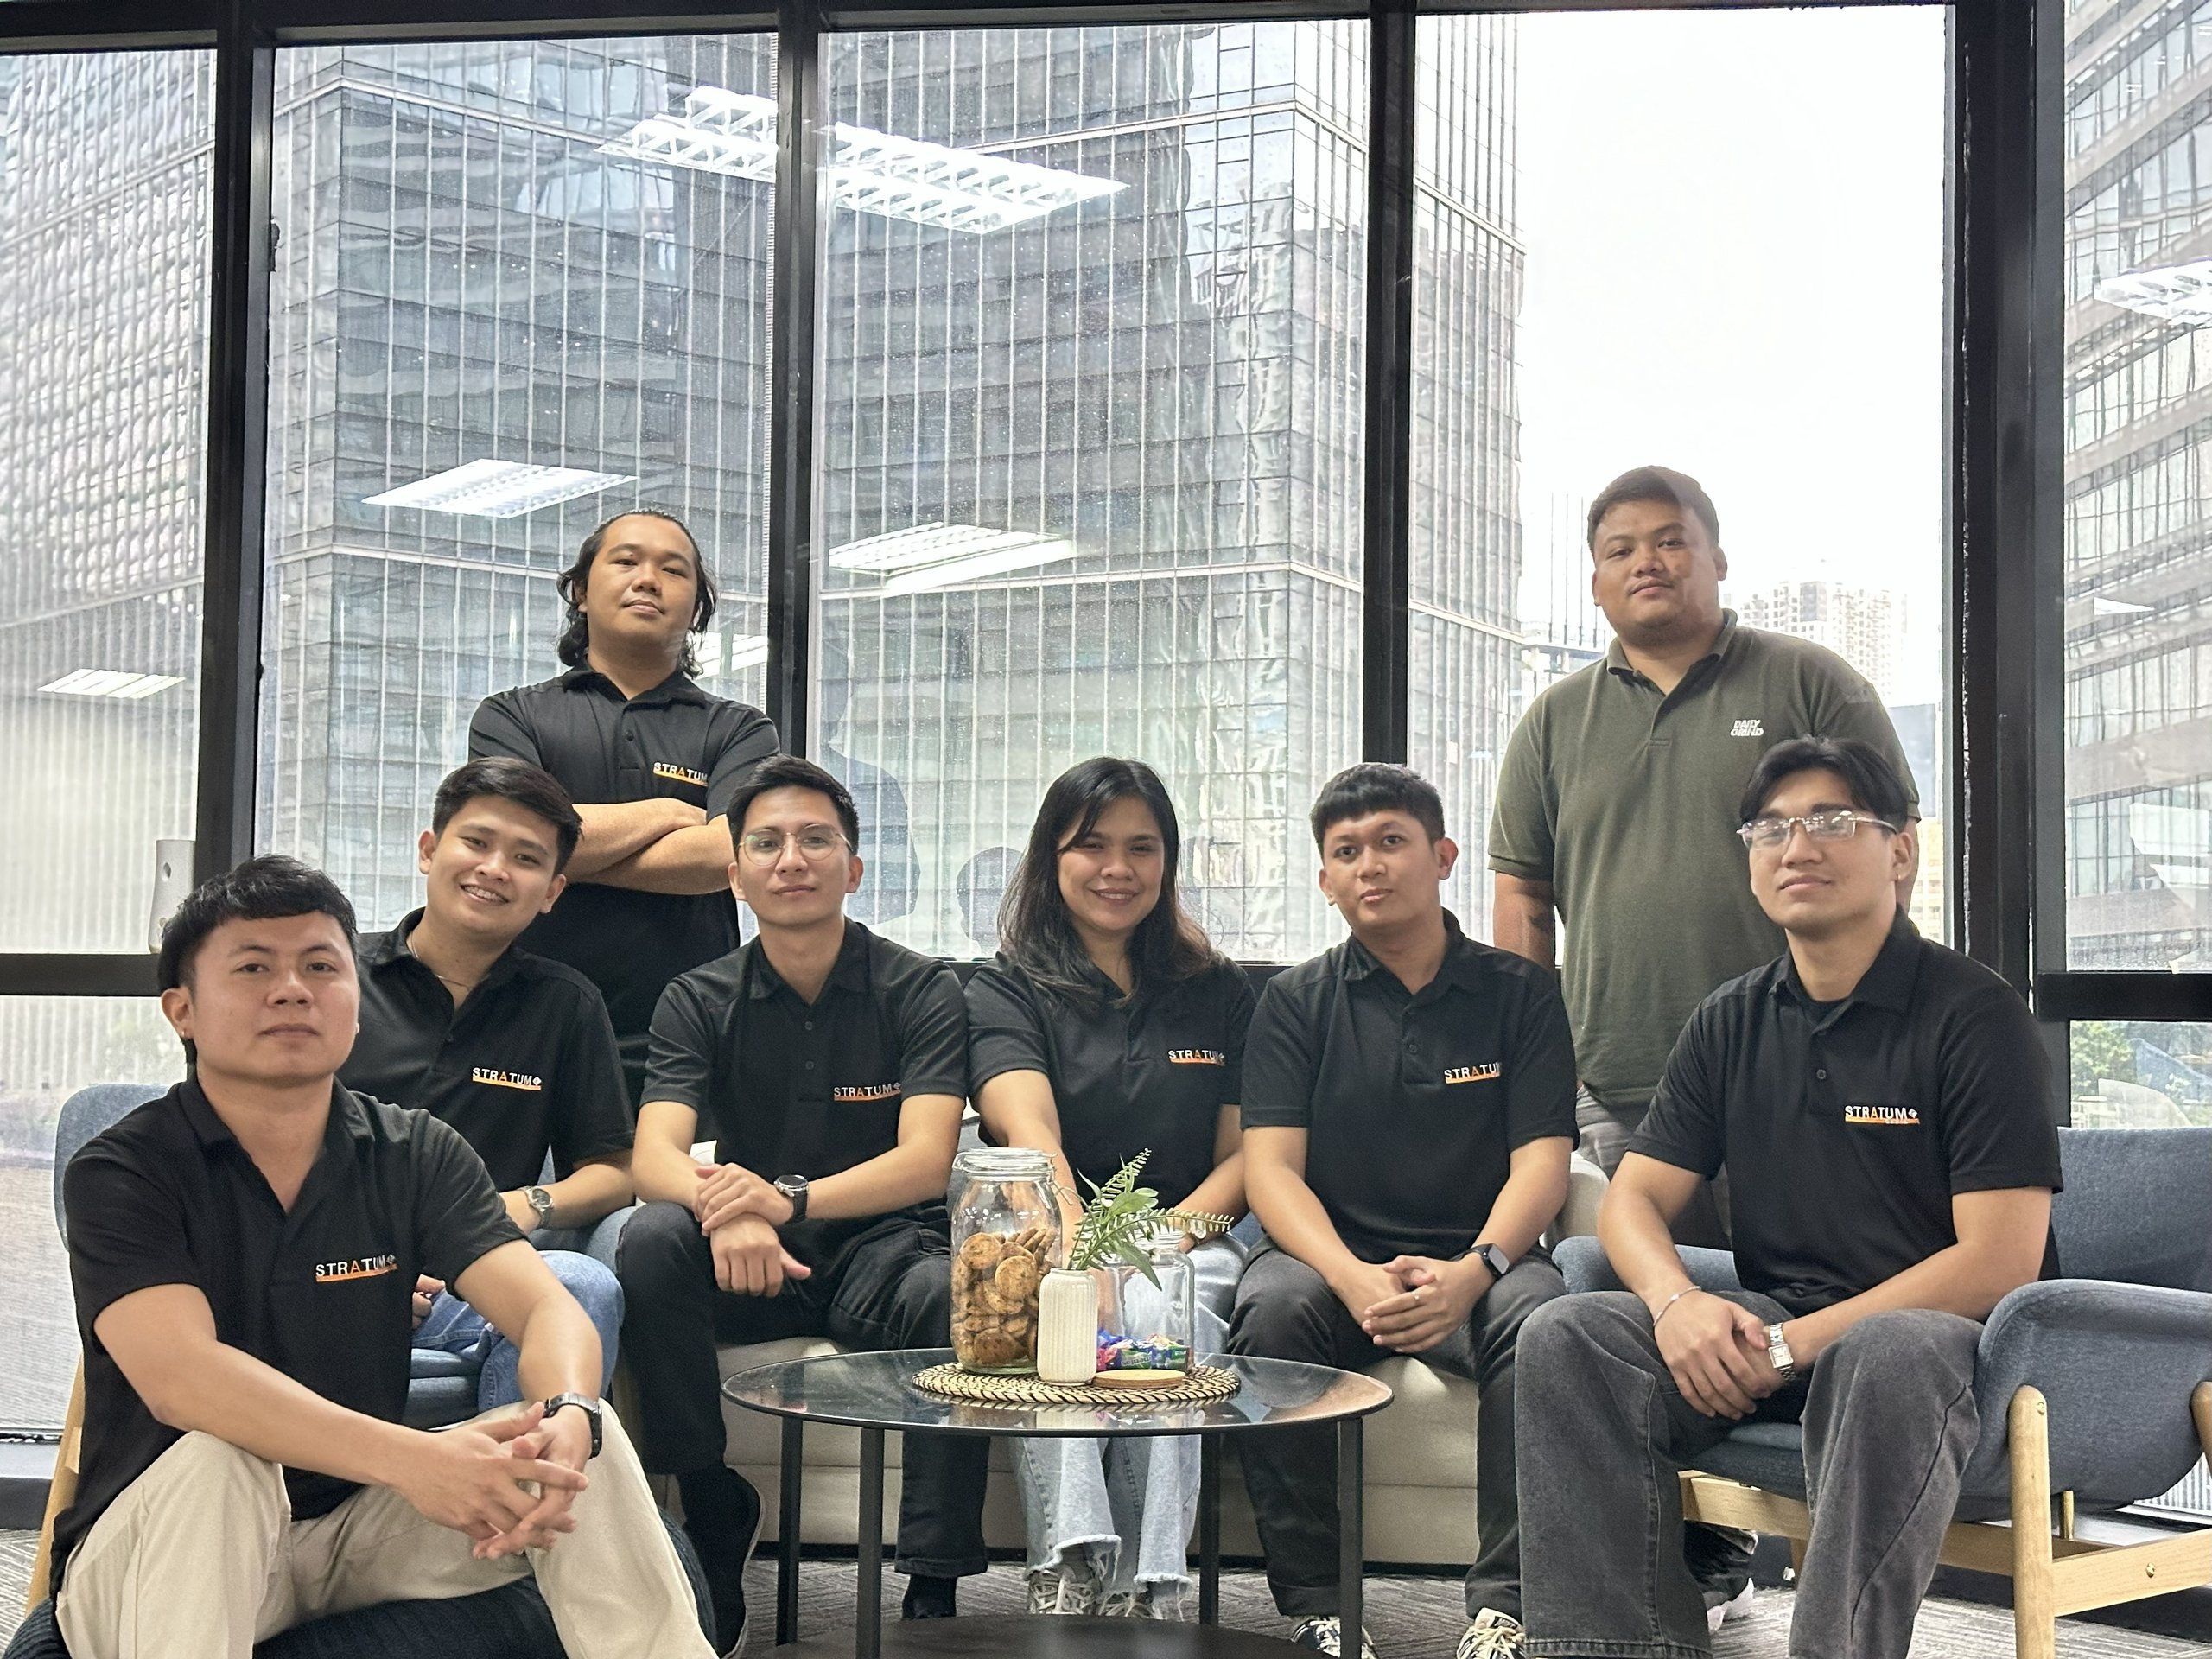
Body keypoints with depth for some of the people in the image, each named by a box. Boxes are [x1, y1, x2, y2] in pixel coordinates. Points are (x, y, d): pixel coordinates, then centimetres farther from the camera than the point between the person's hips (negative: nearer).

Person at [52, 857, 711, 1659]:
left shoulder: (417, 1155, 0)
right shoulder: (120, 1173, -12)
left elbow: (547, 1309, -11)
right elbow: (179, 1375, -28)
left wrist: (566, 1417, -36)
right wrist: (412, 1459, -41)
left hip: (361, 1522, 4)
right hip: (158, 1553, -3)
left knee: (589, 1438, -18)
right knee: (213, 1460, -35)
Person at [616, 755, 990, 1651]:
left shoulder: (920, 989, -2)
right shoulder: (700, 1000, 4)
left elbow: (925, 1162, -14)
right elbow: (654, 1157, -10)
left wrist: (789, 1200, -32)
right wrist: (724, 1209, -35)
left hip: (877, 1251, -2)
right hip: (746, 1272, 2)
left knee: (959, 1292, -34)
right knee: (651, 1240, -29)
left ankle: (933, 1586, -24)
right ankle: (714, 1515, -13)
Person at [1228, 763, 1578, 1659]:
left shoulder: (1518, 991, 9)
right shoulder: (1297, 1000, 10)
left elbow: (1541, 1164, 0)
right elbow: (1271, 1167, -2)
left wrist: (1472, 1271, -21)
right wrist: (1353, 1277, -22)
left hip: (1471, 1263, 0)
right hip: (1334, 1257, 1)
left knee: (1537, 1313, -33)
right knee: (1272, 1308, -32)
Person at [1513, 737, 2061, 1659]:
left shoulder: (1973, 1014, -6)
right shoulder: (1731, 1023, 11)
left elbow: (1997, 1261, -14)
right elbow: (1633, 1200, 10)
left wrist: (1794, 1345, -18)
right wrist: (1677, 1301, -15)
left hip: (1939, 1329, -5)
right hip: (1771, 1327, 5)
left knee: (1887, 1359, -40)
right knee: (1567, 1339, -19)